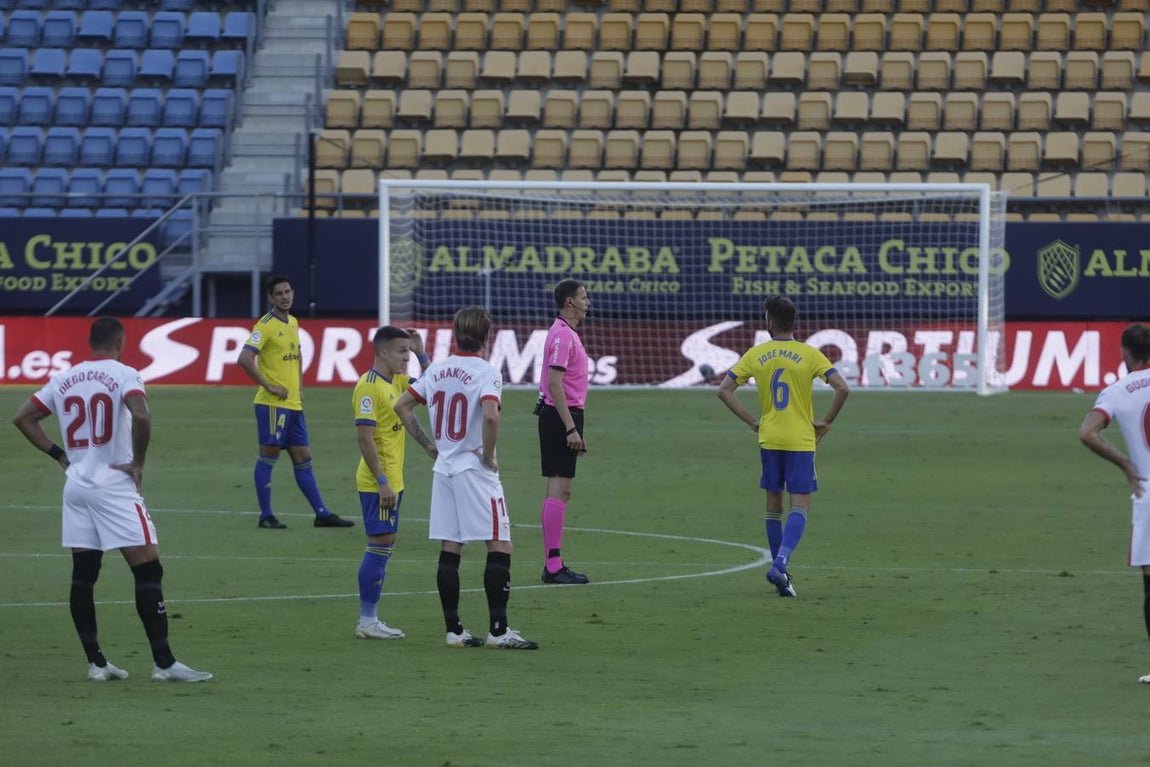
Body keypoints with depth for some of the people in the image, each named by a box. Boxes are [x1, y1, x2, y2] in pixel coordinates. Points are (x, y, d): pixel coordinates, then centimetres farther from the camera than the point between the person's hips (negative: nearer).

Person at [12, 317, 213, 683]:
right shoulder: (123, 375, -7)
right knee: (148, 569, -5)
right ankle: (164, 663, -10)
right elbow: (141, 416, -24)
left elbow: (23, 418, 14)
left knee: (83, 576, 9)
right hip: (114, 485, -6)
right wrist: (138, 463, -11)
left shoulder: (64, 379, 11)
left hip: (76, 485, 6)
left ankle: (95, 662, 9)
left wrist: (59, 455, 14)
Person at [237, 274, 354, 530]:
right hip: (272, 403, -8)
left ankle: (321, 514, 10)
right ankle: (266, 515, 1)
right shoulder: (266, 326, -11)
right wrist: (269, 386, -19)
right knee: (269, 455, -3)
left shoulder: (293, 323, 15)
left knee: (303, 458, 9)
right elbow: (245, 358, -21)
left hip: (294, 404, 8)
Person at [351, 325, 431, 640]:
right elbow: (365, 436, -21)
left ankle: (370, 619, 16)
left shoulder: (396, 381, 12)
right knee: (380, 546, -8)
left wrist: (421, 354, 9)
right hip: (378, 482, -10)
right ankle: (367, 621, -6)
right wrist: (382, 482, -23)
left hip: (391, 481, 10)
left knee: (383, 547, 11)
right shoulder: (369, 387, -16)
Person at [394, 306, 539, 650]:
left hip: (443, 468, 7)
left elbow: (401, 405, 11)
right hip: (475, 471, -7)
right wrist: (489, 456, -13)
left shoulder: (437, 370, 8)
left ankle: (453, 629, 9)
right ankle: (498, 630, -7)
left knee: (449, 551, 8)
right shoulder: (486, 372, -11)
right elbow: (490, 415, -27)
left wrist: (428, 444, 14)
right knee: (500, 547, -3)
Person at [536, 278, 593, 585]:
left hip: (565, 417, 11)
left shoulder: (568, 334, 18)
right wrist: (571, 428, -23)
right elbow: (554, 383, -21)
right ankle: (554, 565, -14)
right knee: (560, 489, -11)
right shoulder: (561, 335, -14)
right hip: (560, 417, -11)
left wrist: (575, 428, 24)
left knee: (557, 489, 10)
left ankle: (552, 564, 12)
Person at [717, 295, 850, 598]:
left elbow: (724, 390, 0)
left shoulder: (755, 355, 0)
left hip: (768, 439, 2)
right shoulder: (810, 355, -6)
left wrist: (751, 421, 6)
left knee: (773, 507, 14)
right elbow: (842, 388, -14)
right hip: (801, 441, -2)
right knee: (800, 507, -2)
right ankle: (780, 565, -21)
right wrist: (825, 422, -1)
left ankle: (779, 569, 16)